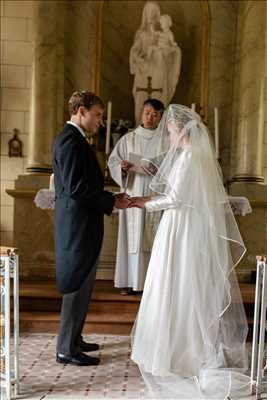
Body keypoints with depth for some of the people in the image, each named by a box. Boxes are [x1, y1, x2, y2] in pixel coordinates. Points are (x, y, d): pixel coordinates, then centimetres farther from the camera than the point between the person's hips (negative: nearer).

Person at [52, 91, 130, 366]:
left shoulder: (73, 138, 17)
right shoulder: (71, 139, -15)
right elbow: (76, 187, -23)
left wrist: (110, 199, 9)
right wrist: (111, 201, -14)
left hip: (81, 224, 10)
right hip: (78, 224, -10)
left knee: (81, 285, 17)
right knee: (78, 286, -1)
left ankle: (73, 339, 30)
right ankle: (66, 349, 11)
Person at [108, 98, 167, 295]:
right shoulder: (129, 138, 10)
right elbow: (113, 161, 6)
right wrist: (123, 167, -15)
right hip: (133, 194, 1)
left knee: (154, 239, -1)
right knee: (132, 238, 1)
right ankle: (131, 281, 8)